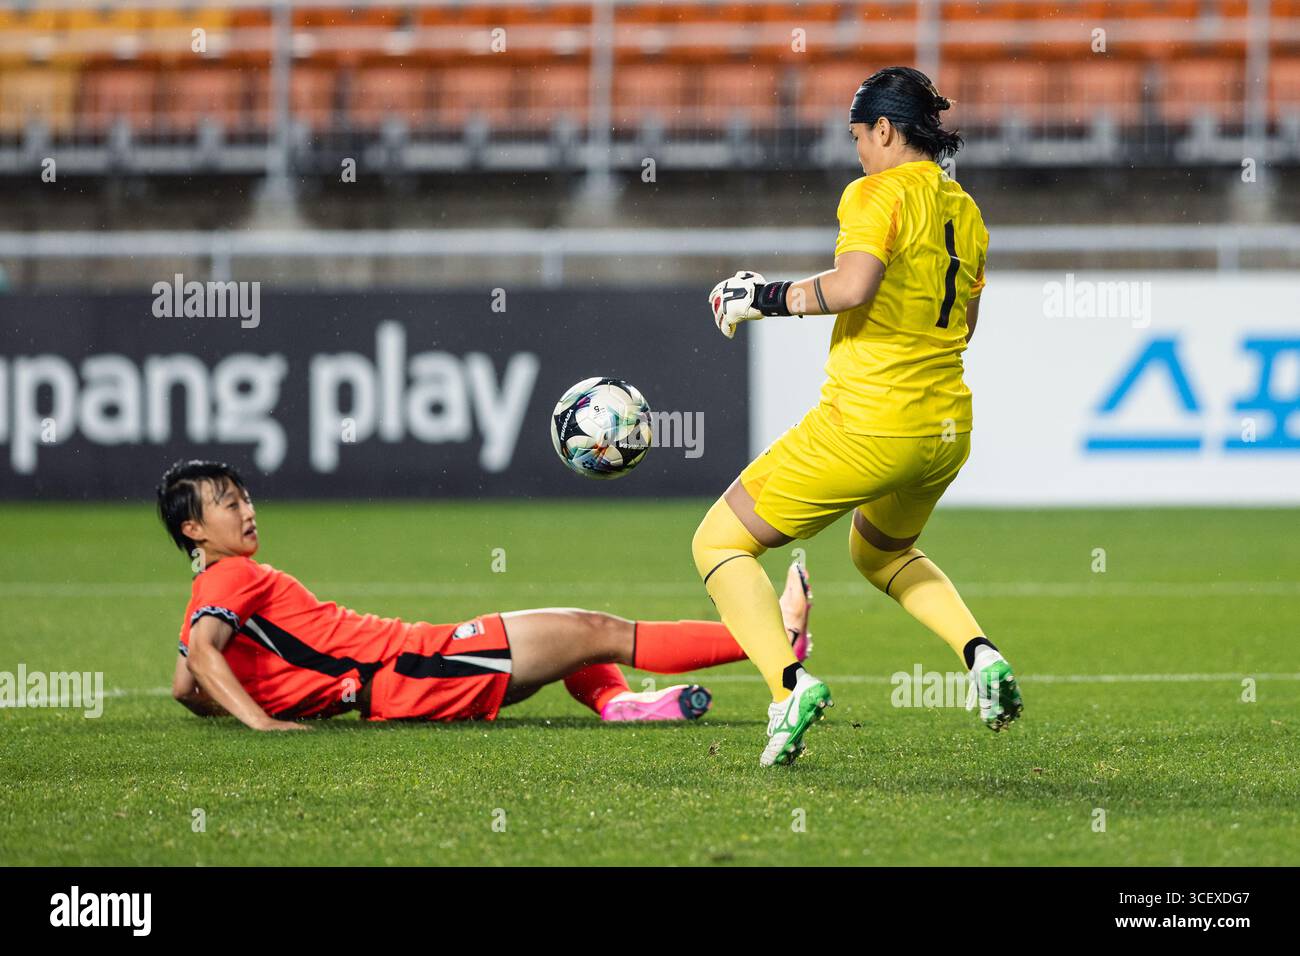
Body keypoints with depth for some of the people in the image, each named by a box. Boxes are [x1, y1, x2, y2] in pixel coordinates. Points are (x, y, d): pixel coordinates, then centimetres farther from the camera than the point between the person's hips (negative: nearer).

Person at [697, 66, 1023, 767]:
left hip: (869, 425, -8)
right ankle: (980, 653, 10)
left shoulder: (879, 193, -10)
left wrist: (766, 298, -13)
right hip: (948, 431, 8)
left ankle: (788, 685, -19)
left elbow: (852, 286, -26)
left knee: (719, 543, 3)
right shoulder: (966, 213, 13)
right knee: (880, 552, 35)